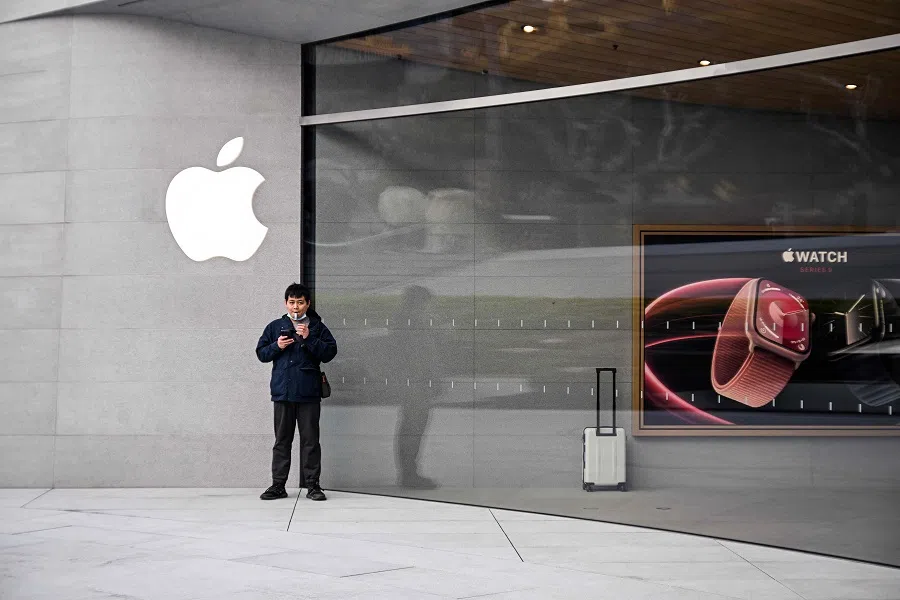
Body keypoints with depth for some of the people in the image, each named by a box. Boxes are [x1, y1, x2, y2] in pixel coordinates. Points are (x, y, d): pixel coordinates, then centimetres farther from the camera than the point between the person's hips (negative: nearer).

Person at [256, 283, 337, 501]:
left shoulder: (317, 327, 6)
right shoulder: (275, 327, 12)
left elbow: (330, 352, -3)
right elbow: (261, 353, 12)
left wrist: (309, 338, -13)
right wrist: (277, 346, -6)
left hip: (309, 393, -2)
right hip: (282, 392, 2)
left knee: (310, 440, 1)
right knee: (282, 440, 7)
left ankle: (312, 485, 6)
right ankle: (278, 485, 11)